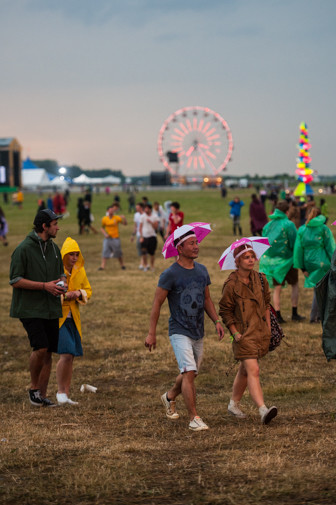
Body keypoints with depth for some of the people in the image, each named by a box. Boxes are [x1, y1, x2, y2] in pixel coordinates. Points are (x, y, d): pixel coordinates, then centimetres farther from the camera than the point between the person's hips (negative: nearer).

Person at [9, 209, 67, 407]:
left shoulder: (54, 248, 12)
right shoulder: (23, 249, -10)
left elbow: (61, 273, 24)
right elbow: (15, 280, -12)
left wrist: (61, 282, 0)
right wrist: (44, 286, -17)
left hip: (51, 309, 6)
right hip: (30, 309, -6)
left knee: (48, 353, 5)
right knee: (40, 348, -17)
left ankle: (42, 395, 13)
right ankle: (34, 387, 5)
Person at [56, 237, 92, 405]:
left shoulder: (80, 271, 8)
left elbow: (88, 290, 18)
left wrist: (79, 293, -5)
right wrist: (63, 296, -21)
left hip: (73, 318, 6)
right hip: (57, 317, -6)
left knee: (70, 357, 7)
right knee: (66, 354, -18)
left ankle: (65, 395, 17)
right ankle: (61, 392, -3)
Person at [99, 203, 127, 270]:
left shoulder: (117, 218, -2)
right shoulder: (104, 219, 2)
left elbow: (125, 223, -6)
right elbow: (102, 228, 12)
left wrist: (124, 219, -26)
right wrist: (105, 234, -5)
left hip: (115, 238, -1)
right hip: (107, 238, 1)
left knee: (118, 253, 6)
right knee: (105, 252, -9)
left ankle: (122, 265, 23)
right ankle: (102, 266, -10)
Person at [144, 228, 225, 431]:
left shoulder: (202, 270, 7)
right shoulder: (170, 274, -12)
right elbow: (157, 303, -9)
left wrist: (217, 321, 3)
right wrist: (152, 333, -11)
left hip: (198, 332, 7)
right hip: (180, 331, -7)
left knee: (190, 374, 16)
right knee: (189, 372, -17)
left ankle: (170, 397, 44)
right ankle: (194, 418, -14)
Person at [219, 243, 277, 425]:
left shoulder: (260, 279, 5)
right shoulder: (231, 284, -11)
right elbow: (225, 311, -5)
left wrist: (268, 327, 13)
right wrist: (235, 333, -10)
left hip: (260, 331, 6)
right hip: (243, 333, -6)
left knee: (244, 370, 16)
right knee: (253, 370, -16)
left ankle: (234, 404, 32)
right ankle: (263, 410, -25)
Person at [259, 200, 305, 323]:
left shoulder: (268, 225, 6)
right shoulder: (288, 224, -11)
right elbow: (294, 244, -13)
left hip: (271, 260, 4)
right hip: (286, 260, -4)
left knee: (277, 288, 11)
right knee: (295, 285, 13)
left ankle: (278, 315, 6)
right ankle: (294, 313, 11)